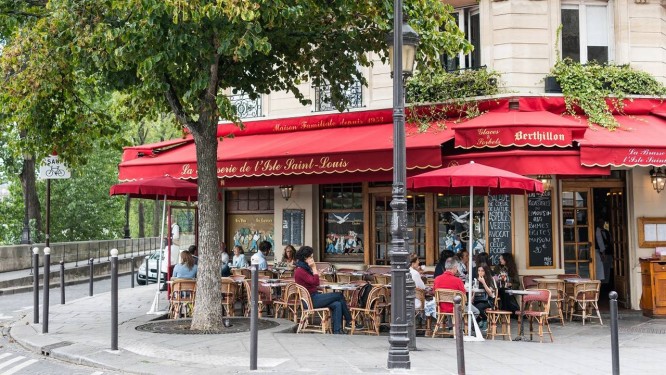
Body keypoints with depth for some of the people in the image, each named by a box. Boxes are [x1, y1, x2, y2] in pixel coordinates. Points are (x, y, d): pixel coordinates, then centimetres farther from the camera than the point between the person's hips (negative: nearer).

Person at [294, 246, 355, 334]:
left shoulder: (305, 268, 15)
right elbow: (315, 282, -20)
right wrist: (314, 268, -13)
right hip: (310, 300, -9)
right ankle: (349, 322, 3)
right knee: (339, 296, -8)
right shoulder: (299, 271, -15)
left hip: (314, 296, 9)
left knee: (337, 304, -10)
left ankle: (337, 331, -13)